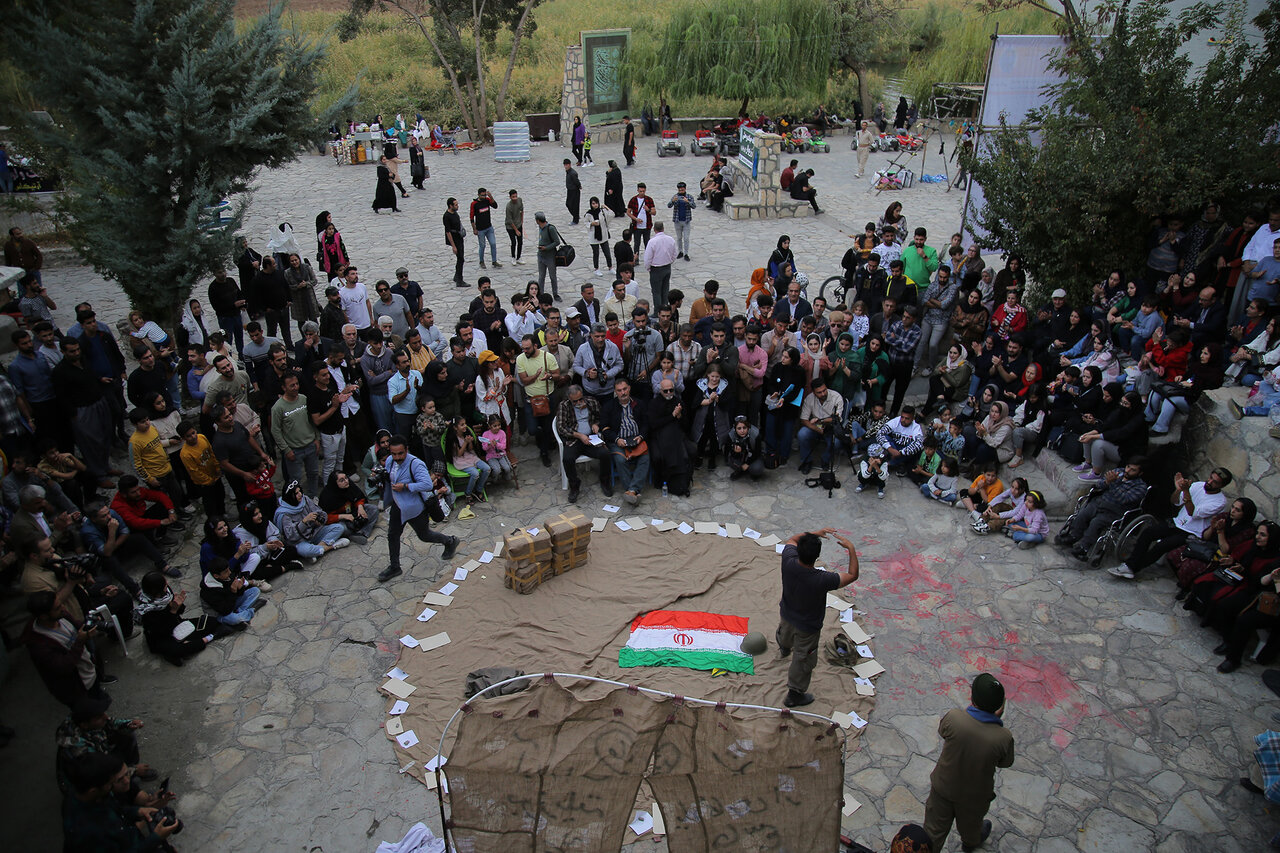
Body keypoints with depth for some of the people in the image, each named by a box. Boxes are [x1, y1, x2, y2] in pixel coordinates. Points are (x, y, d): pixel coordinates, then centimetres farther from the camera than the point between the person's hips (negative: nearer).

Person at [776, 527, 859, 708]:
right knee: (803, 660, 20)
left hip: (786, 614, 5)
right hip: (807, 627, -5)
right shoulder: (822, 579, -43)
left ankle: (784, 648, 74)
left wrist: (816, 533, -10)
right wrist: (851, 549, -19)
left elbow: (792, 539, -7)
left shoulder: (788, 562, -32)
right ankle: (795, 695, 41)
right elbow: (853, 575, -25)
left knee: (785, 633, 39)